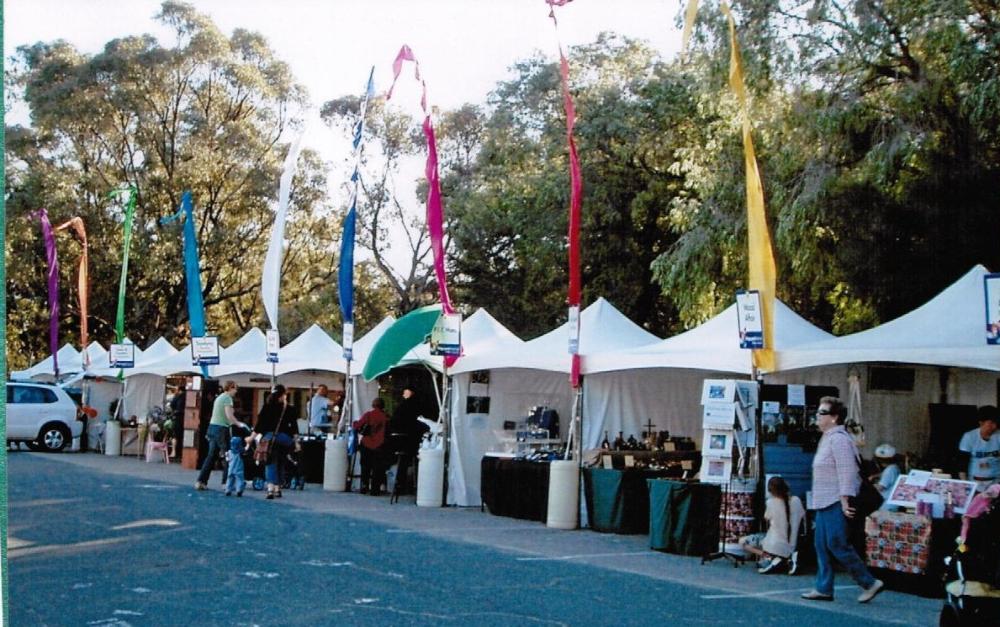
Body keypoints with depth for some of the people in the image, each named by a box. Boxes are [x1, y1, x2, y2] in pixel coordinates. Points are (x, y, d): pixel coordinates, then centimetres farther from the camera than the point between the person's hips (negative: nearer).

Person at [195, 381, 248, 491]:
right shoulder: (227, 398, -9)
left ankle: (201, 481, 3)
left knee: (211, 455, 8)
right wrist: (239, 424, -10)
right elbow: (229, 415, -19)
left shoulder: (219, 397, 19)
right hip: (221, 429, -9)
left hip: (212, 427, 9)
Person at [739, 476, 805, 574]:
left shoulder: (771, 502, -13)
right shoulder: (796, 500, -3)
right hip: (790, 548, 5)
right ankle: (788, 559, 5)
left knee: (742, 541, 10)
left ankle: (769, 557, -7)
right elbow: (802, 517, 14)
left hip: (774, 546, -5)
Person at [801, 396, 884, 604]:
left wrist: (844, 502, -23)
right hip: (825, 503, 10)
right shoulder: (827, 438, 17)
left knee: (837, 545, -9)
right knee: (822, 546, 9)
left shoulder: (838, 438, -15)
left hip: (837, 503, -10)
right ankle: (824, 589, 13)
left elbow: (847, 472, -21)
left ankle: (869, 583, 1)